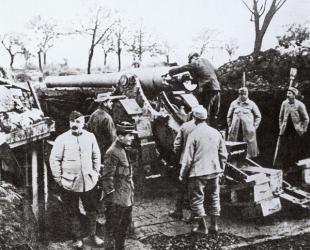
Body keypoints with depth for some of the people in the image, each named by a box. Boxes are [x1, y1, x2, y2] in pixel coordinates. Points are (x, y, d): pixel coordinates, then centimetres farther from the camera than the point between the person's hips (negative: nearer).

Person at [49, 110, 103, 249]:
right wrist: (58, 179, -8)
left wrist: (96, 173, 5)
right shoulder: (62, 139, -10)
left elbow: (96, 156, 8)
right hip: (70, 183, -2)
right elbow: (54, 159, -6)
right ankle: (77, 237, 32)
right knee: (73, 212, 13)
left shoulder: (90, 136, -2)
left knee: (91, 210, 16)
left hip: (89, 182, 2)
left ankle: (93, 234, 35)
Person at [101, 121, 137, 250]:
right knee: (112, 228, 5)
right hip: (117, 200, -9)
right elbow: (107, 178, -21)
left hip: (128, 198, 9)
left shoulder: (125, 149, 8)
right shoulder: (113, 153, -22)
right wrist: (110, 200, -19)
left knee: (125, 225, 22)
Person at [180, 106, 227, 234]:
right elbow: (223, 154, 9)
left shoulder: (194, 134, -12)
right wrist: (221, 169, 20)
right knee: (214, 197, 16)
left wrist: (183, 174, -2)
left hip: (198, 172, -5)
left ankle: (202, 227, 12)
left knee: (197, 199, 6)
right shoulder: (216, 132, 3)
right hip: (214, 171, 5)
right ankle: (214, 225, 21)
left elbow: (188, 158, -12)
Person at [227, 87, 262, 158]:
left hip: (248, 131, -1)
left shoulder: (251, 104, 6)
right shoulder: (234, 103, 10)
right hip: (236, 130, 1)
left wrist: (254, 127, 2)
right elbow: (229, 116, 17)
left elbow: (258, 116, 11)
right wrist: (230, 127, 8)